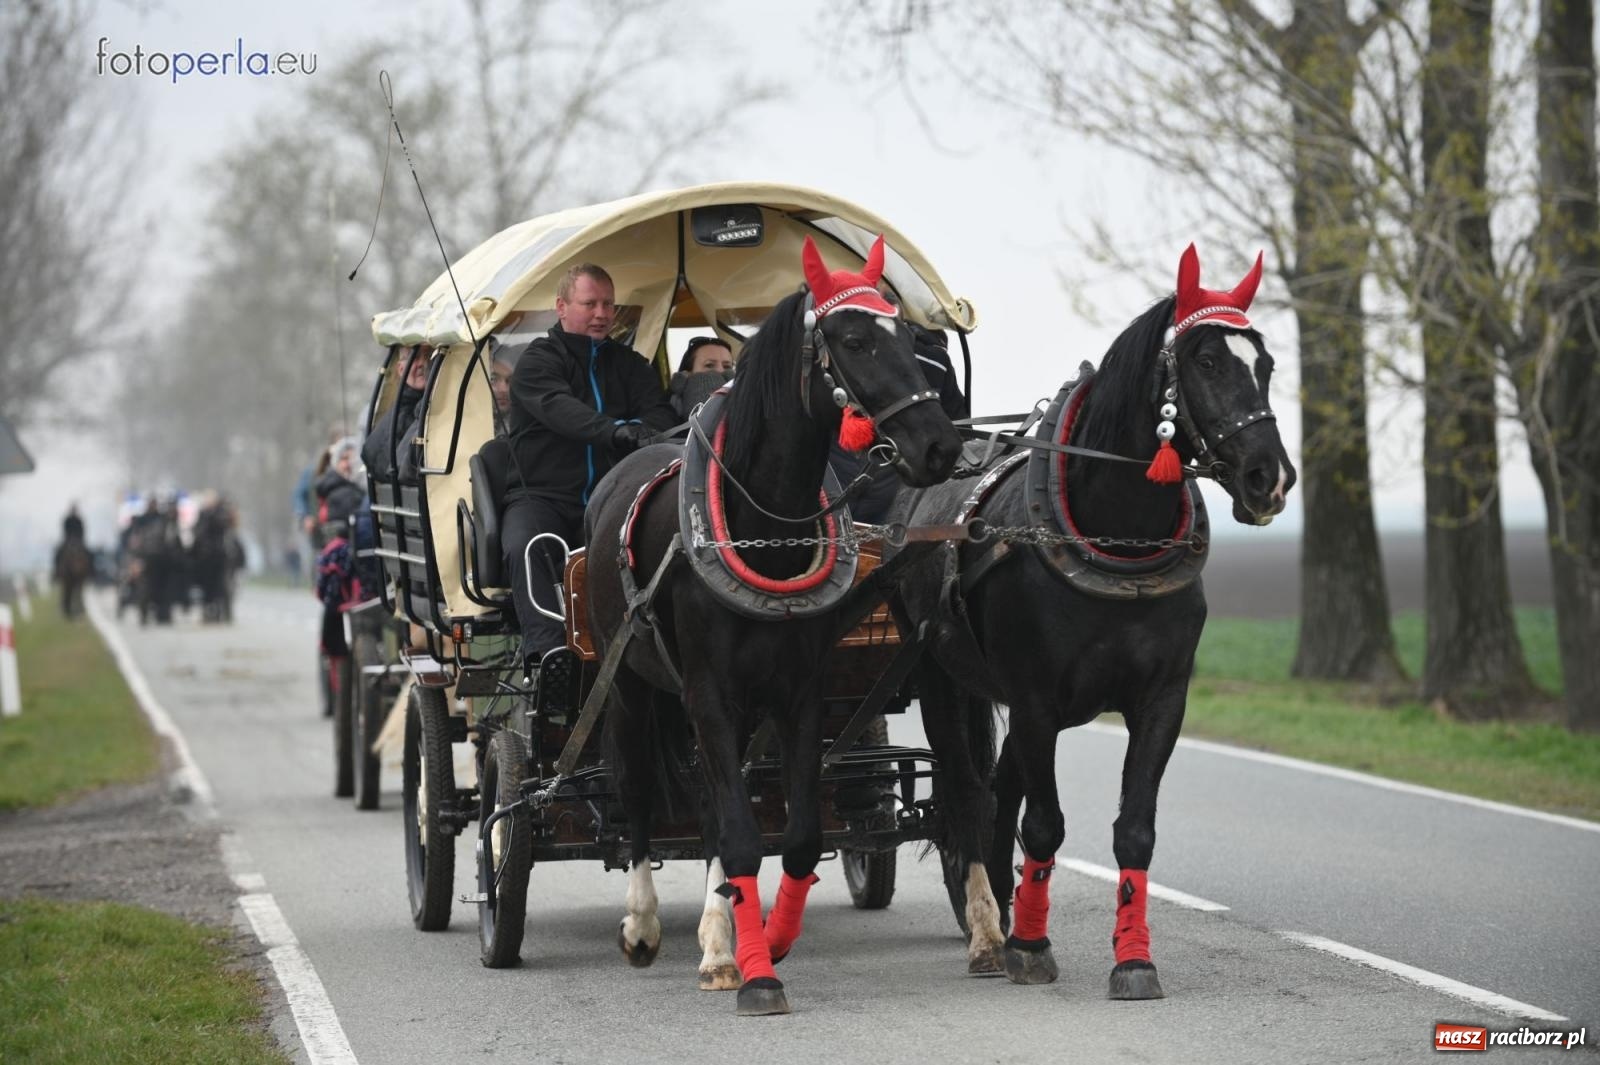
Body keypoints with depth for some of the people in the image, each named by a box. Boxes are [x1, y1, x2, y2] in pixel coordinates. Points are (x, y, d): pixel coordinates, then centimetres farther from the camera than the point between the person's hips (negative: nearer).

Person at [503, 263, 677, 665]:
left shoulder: (629, 364, 19)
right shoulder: (539, 360, 4)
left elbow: (659, 412, 3)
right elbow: (559, 409, -18)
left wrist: (650, 432, -25)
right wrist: (616, 431, -38)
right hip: (541, 496, -3)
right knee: (526, 549, -35)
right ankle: (546, 648, -47)